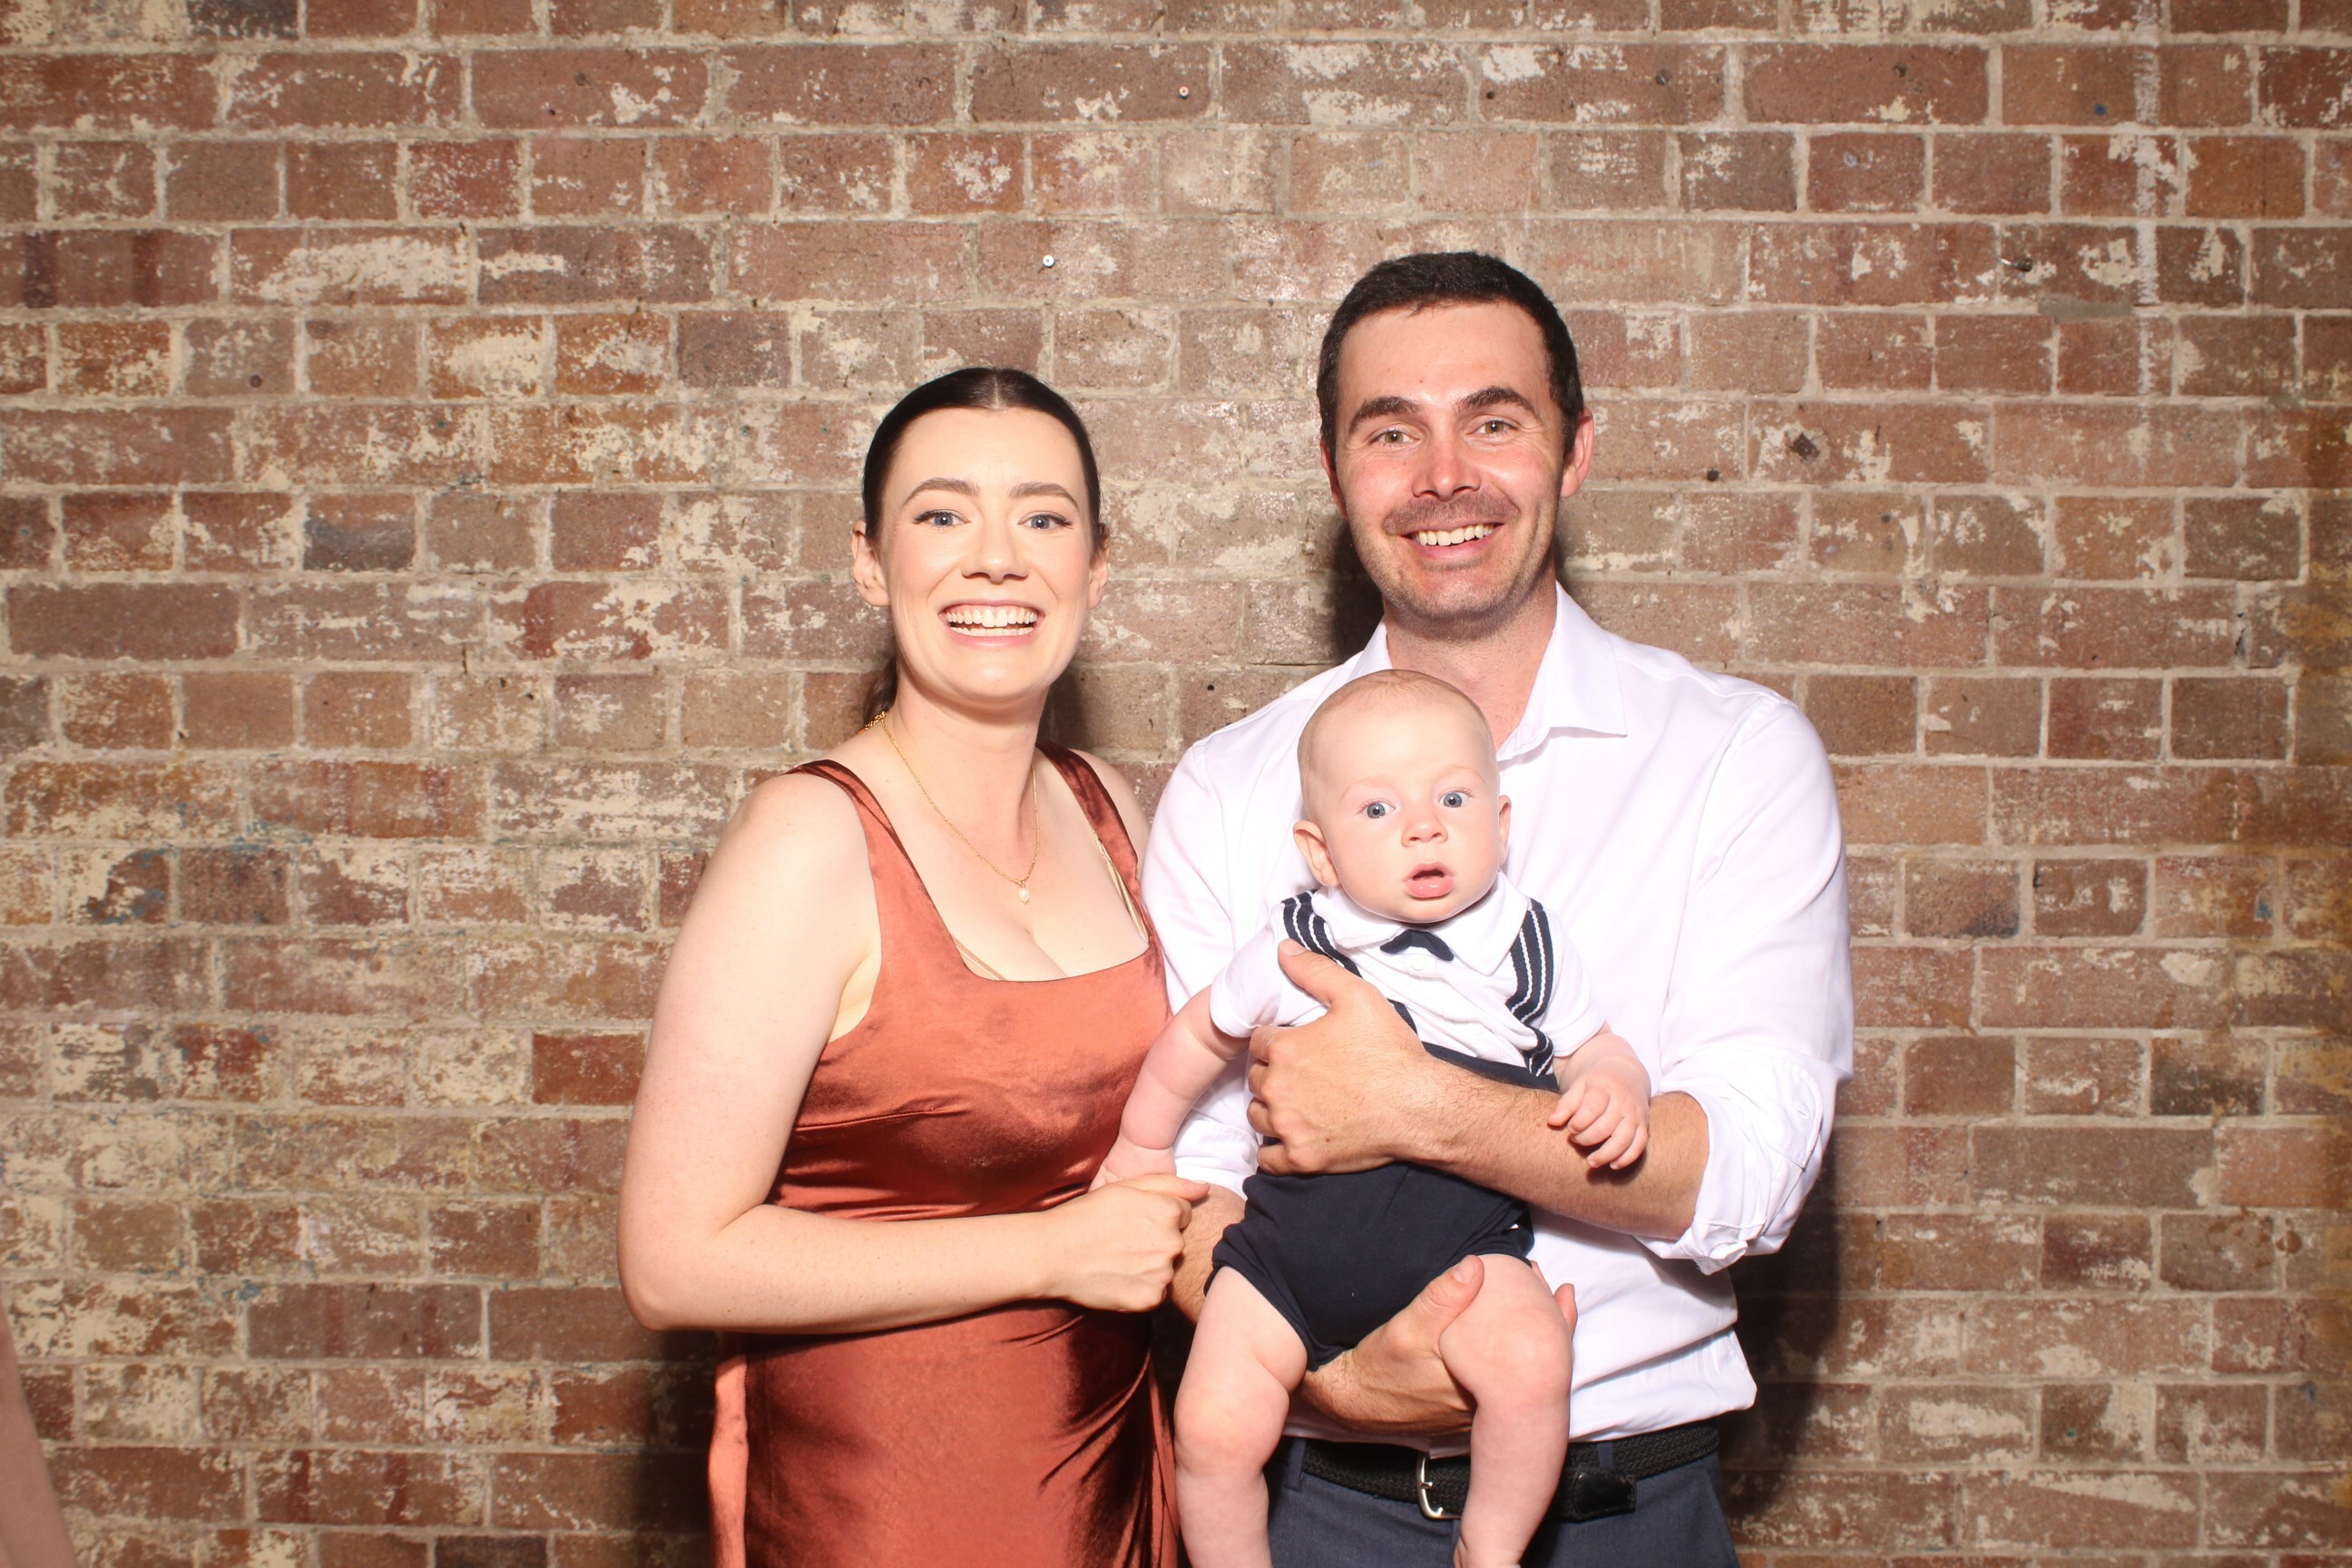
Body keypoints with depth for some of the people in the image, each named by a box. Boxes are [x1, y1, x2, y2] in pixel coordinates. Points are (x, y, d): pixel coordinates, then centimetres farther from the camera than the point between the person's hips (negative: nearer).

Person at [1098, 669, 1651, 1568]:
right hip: (1290, 1229, 1)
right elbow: (1200, 1033, 16)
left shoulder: (1523, 945, 0)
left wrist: (1614, 1090, -14)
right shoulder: (1292, 952, -1)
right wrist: (1141, 1146, 27)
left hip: (1460, 1241, -1)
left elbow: (1597, 1049, 10)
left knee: (1530, 1362, -27)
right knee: (1213, 1426, -11)